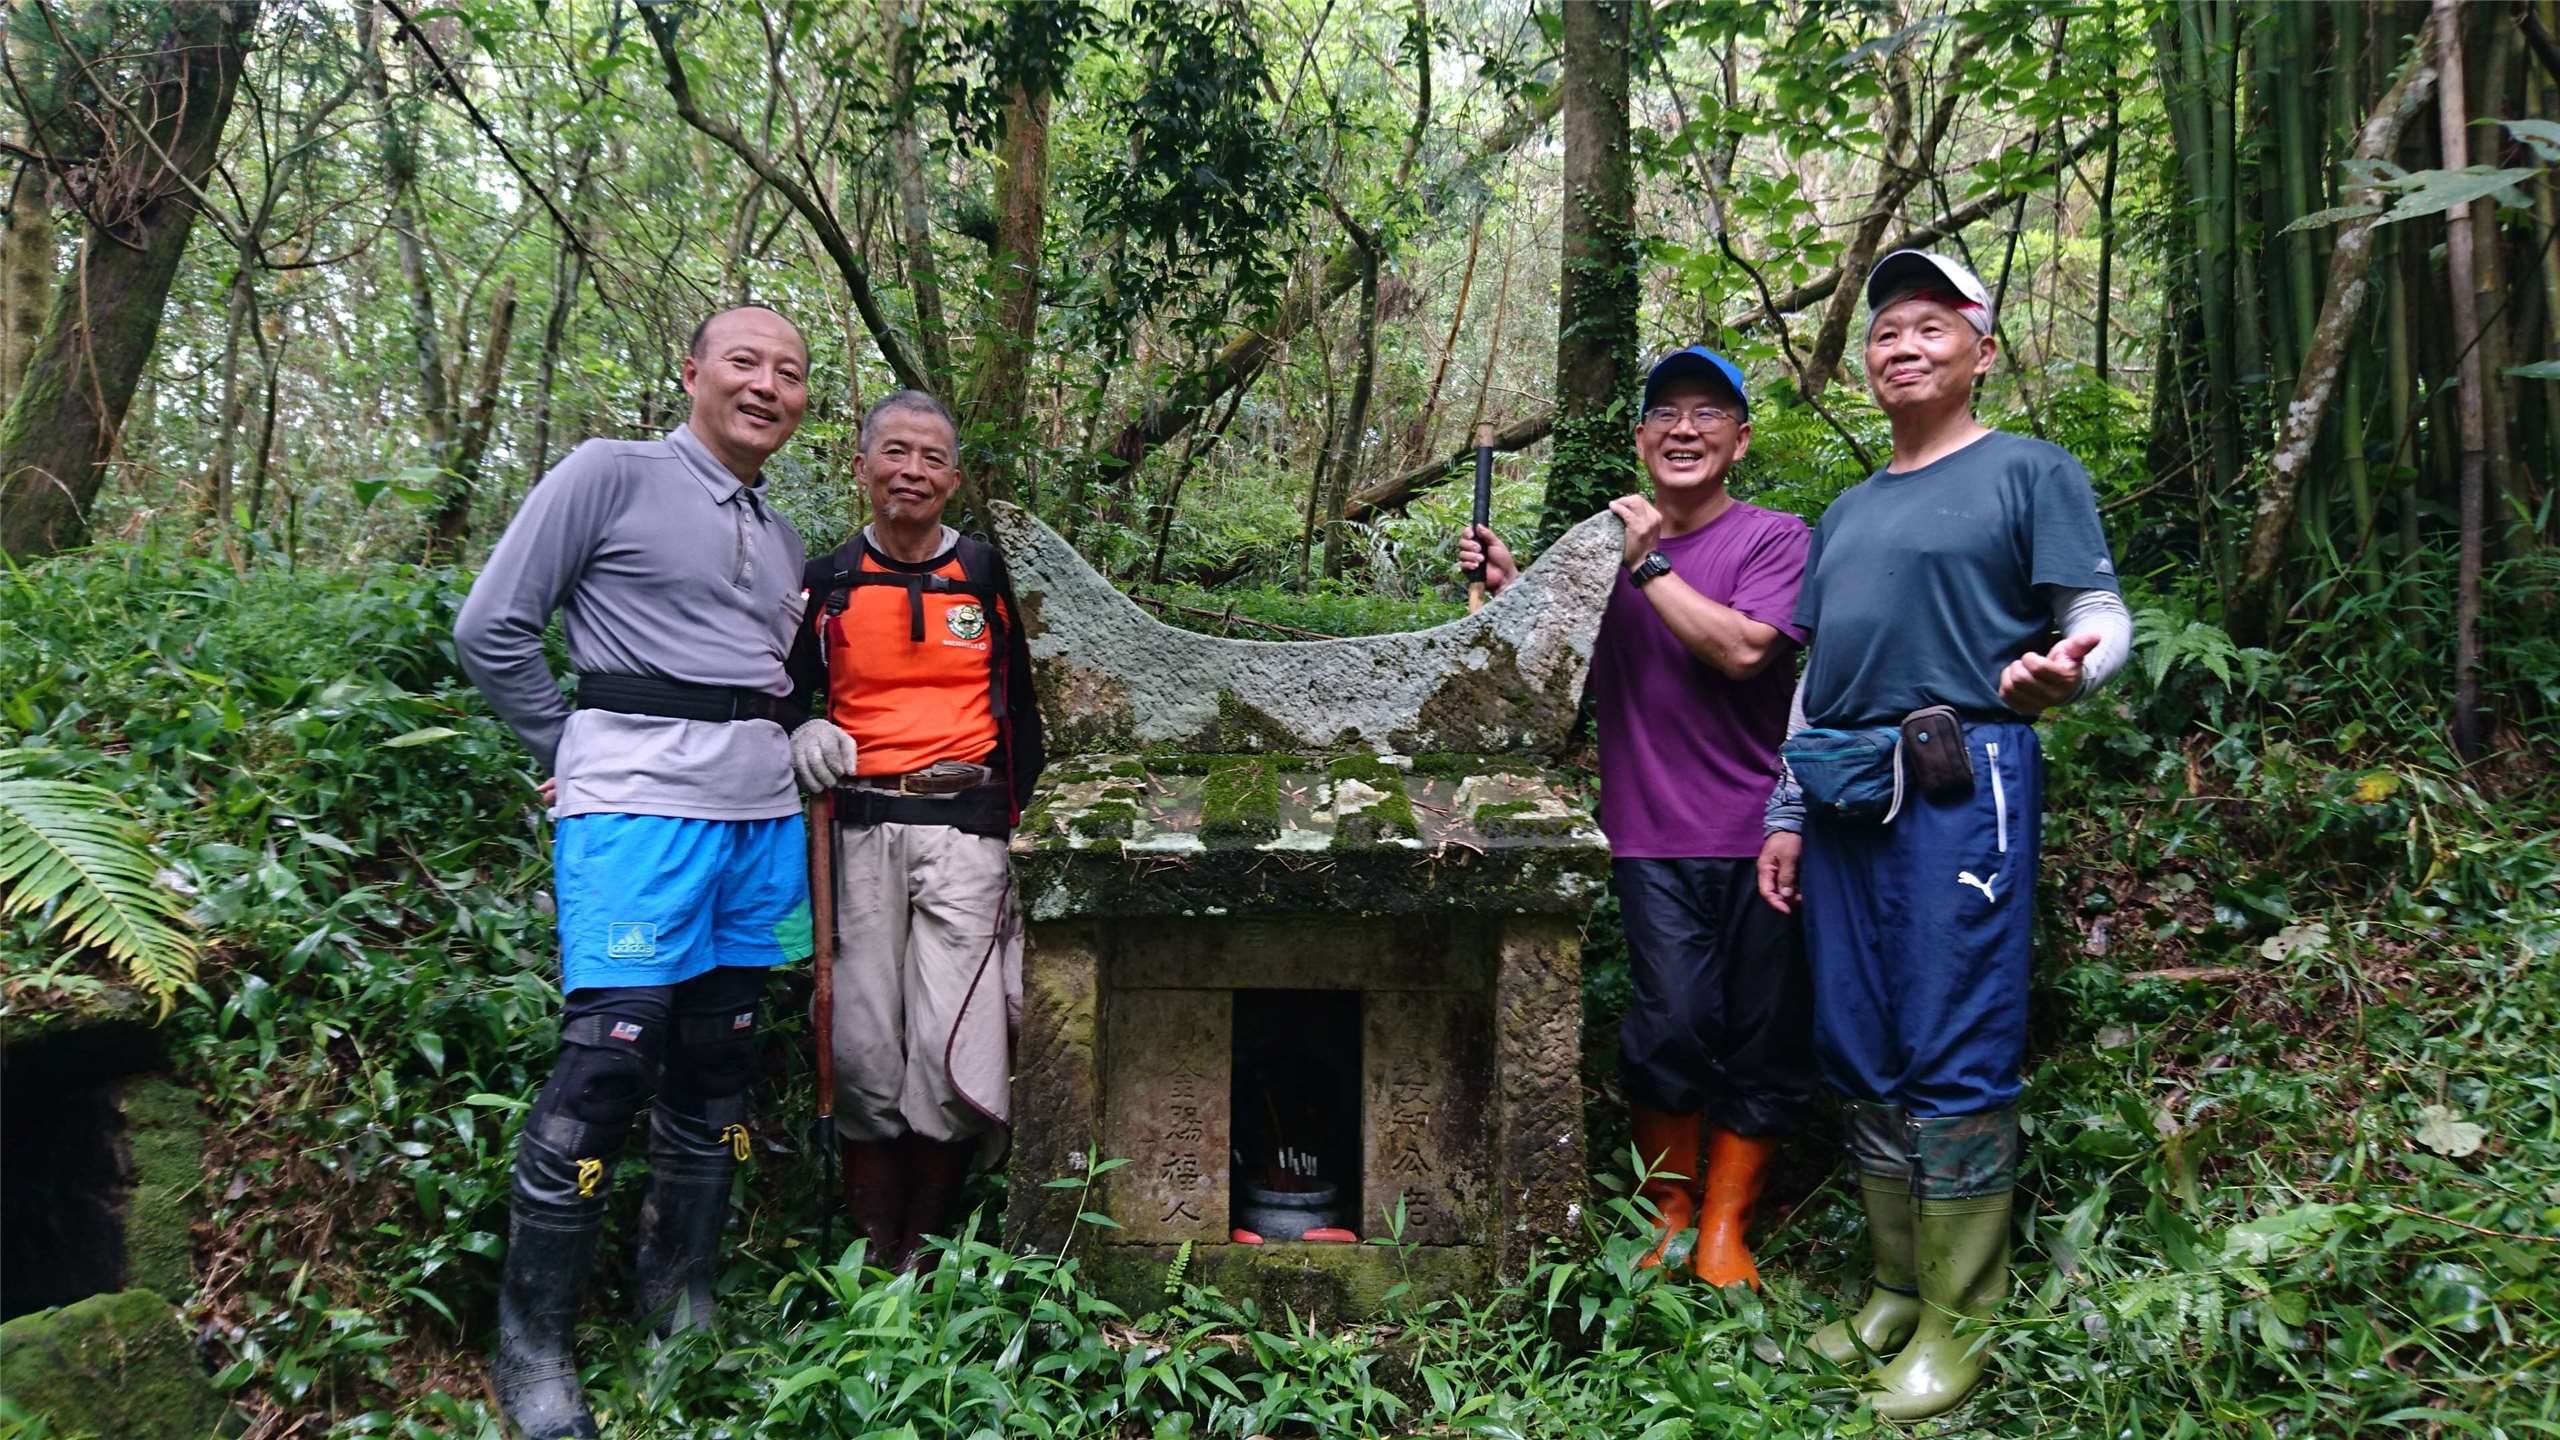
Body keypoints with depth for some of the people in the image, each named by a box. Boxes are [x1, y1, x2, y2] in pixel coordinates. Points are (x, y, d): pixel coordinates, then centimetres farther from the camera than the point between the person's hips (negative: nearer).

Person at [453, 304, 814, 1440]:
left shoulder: (781, 539, 19)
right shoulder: (611, 475, -1)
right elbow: (492, 629, -3)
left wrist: (777, 754, 14)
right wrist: (573, 754, 1)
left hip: (759, 811, 7)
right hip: (639, 801, -7)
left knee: (718, 1057, 10)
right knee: (611, 1053, -12)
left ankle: (678, 1296, 24)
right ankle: (532, 1344, 2)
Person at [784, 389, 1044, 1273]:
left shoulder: (985, 576, 9)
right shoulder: (829, 583, 10)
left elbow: (1020, 711, 15)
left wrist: (1021, 825, 8)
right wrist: (807, 735, -4)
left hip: (964, 826, -1)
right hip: (859, 826, 1)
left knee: (951, 1050, -6)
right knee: (864, 1044, 1)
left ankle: (923, 1249, 11)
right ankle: (873, 1250, 16)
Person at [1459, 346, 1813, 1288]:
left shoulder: (1775, 539, 1)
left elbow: (1742, 648, -16)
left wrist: (1648, 565, -12)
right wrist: (1511, 593, 0)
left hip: (1761, 830, -1)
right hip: (1655, 834, 1)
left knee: (1765, 1041, 5)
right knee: (1675, 1024, -9)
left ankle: (1724, 1225, 21)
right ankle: (1667, 1211, 13)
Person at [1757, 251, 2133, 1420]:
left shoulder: (2031, 472, 4)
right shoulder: (1848, 512, 23)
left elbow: (2101, 617, -4)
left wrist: (2068, 667, -28)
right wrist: (1786, 816, 18)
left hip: (1963, 784, -7)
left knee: (1952, 1058, -7)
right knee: (1860, 1054, 9)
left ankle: (1956, 1321, 4)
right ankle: (1895, 1290, 21)